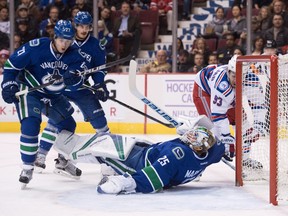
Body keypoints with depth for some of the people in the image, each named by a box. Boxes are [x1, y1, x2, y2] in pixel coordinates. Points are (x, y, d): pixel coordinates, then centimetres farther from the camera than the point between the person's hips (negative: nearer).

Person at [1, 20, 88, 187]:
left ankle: (63, 161, 33)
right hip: (29, 91, -6)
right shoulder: (36, 47, -24)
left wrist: (72, 78, -39)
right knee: (30, 126, -24)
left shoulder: (73, 56, -11)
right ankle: (28, 167, -10)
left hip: (53, 96, 6)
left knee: (68, 125, 11)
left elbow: (77, 83, -16)